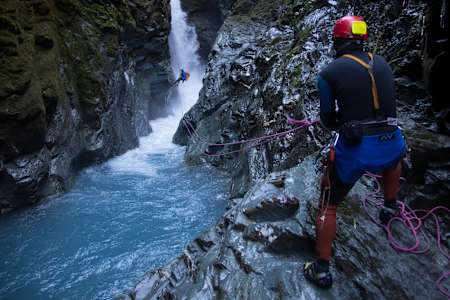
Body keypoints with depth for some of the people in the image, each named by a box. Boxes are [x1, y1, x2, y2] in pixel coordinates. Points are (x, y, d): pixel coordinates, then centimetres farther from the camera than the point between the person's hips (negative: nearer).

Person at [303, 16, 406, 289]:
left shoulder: (329, 73, -4)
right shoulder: (383, 64, 9)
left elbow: (328, 118, 2)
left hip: (353, 151, -4)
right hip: (390, 147, 5)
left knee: (328, 206, 14)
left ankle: (322, 270, 19)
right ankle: (390, 207, 53)